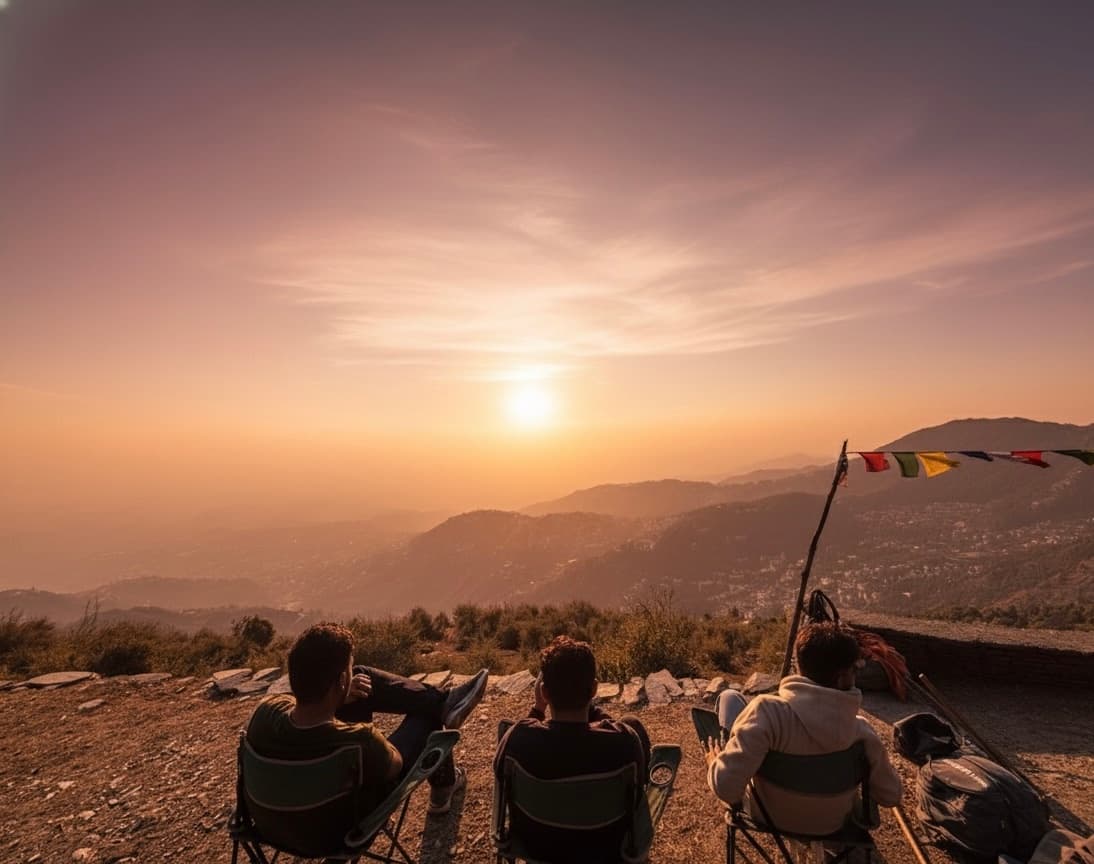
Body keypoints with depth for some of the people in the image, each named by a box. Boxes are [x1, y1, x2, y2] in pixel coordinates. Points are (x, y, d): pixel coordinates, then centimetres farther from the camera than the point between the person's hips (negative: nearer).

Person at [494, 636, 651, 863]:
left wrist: (537, 709, -12)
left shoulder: (518, 737, -32)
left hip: (535, 846, 1)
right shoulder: (625, 741, -35)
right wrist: (588, 704, -12)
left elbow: (500, 775, -7)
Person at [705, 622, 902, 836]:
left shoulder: (768, 710, -37)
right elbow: (891, 796, -7)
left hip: (768, 816, -3)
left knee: (729, 697, 6)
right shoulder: (862, 731, -25)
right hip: (832, 825, 3)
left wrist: (715, 763, -15)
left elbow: (726, 787, -37)